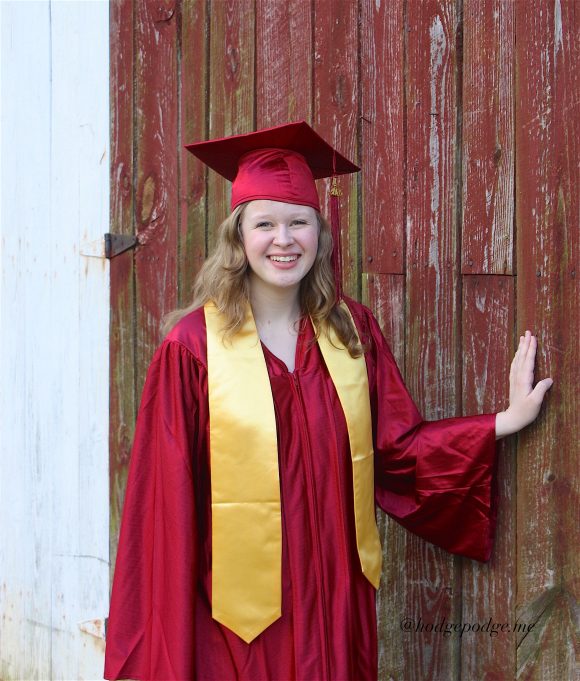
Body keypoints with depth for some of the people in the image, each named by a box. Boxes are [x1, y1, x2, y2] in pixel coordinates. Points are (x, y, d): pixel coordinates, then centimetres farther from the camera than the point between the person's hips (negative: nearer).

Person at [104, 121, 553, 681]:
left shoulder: (352, 330, 2)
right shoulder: (194, 344, -11)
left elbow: (397, 449, 6)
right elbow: (170, 495, -9)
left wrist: (507, 420, 2)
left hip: (337, 597, 4)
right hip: (240, 605, -4)